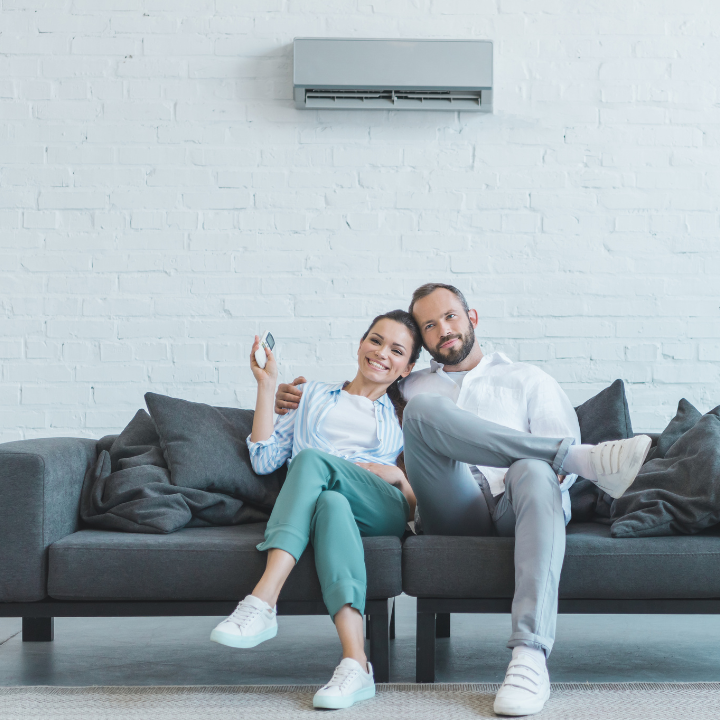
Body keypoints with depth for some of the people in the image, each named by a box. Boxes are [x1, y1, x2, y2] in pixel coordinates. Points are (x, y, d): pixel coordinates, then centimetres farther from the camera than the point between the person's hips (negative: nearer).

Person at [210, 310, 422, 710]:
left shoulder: (406, 416, 29)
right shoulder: (315, 396, 31)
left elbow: (418, 504, 21)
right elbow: (264, 460, 18)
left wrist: (398, 476, 0)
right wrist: (267, 385, 15)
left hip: (384, 513, -1)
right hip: (319, 507, 1)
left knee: (312, 458, -32)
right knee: (331, 504, -39)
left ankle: (262, 603, -43)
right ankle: (355, 666, -52)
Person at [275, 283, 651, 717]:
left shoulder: (526, 379, 25)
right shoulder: (412, 387, 33)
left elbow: (559, 463, 13)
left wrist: (541, 477, -12)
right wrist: (298, 397, 22)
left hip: (514, 508, -1)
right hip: (453, 514, 1)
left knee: (535, 472, -39)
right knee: (423, 410, -25)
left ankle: (530, 656, -49)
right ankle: (591, 459, -31)